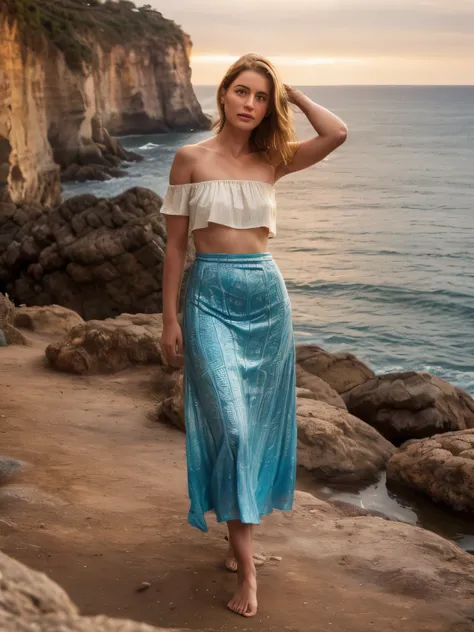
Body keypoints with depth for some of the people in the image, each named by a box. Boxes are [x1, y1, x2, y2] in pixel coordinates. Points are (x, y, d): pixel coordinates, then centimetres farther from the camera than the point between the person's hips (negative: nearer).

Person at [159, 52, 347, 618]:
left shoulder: (271, 161, 8)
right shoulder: (191, 158, 0)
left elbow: (337, 134, -7)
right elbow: (175, 243, 1)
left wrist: (291, 92, 4)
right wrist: (170, 318, -2)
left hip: (267, 296, 4)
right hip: (211, 297, -3)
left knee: (259, 422, 10)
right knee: (230, 423, -11)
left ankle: (242, 528, 29)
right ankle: (246, 564, -3)